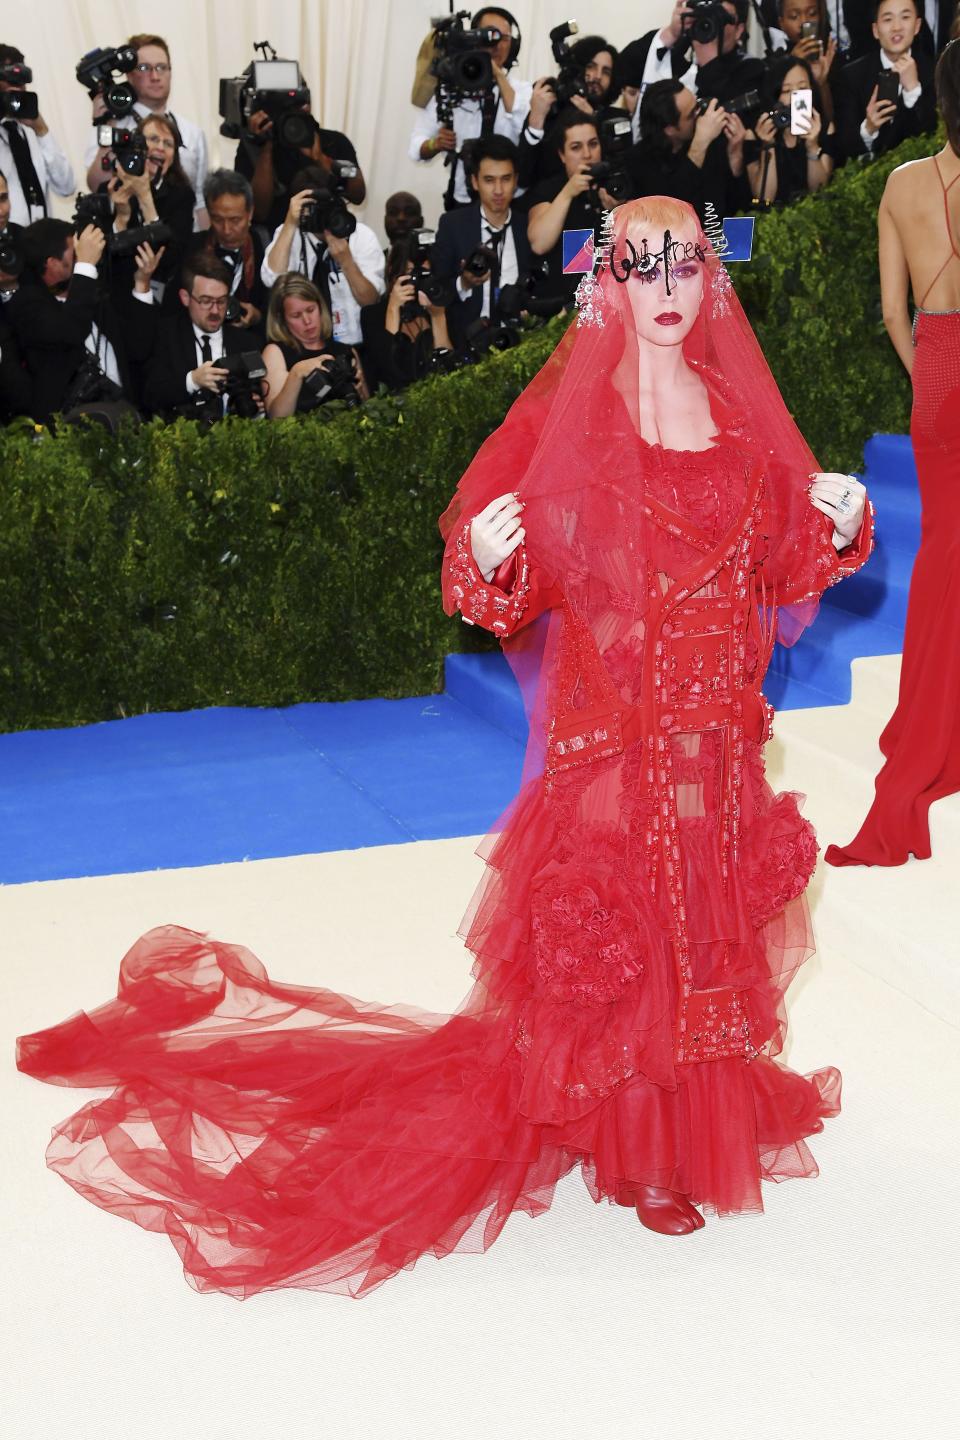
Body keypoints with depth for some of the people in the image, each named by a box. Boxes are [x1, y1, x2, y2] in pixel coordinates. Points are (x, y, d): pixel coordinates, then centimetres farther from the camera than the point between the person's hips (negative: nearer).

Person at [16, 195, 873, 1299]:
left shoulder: (743, 418, 5)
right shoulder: (564, 419, -6)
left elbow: (781, 570, 11)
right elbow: (517, 590, -6)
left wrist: (837, 526, -7)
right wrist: (488, 562, -28)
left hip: (719, 735, 4)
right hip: (608, 731, -4)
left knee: (711, 926, 14)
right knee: (612, 929, 4)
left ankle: (700, 1116, 33)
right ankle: (636, 1147, 21)